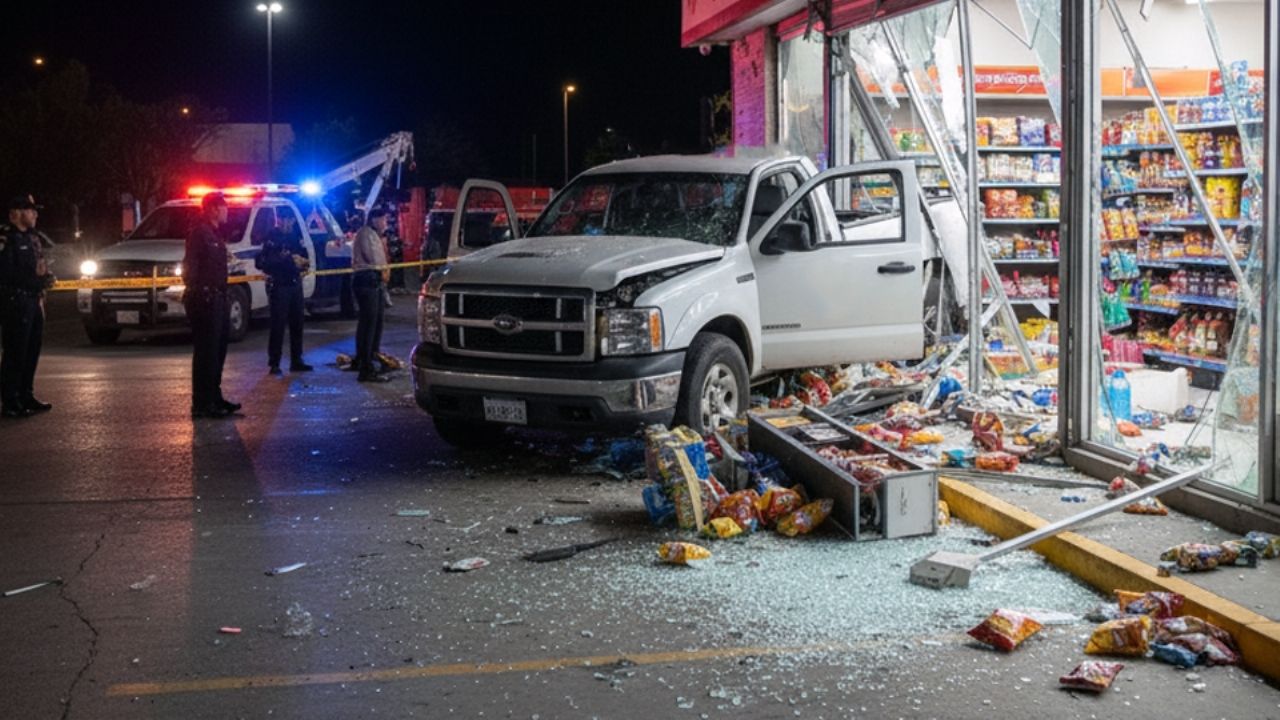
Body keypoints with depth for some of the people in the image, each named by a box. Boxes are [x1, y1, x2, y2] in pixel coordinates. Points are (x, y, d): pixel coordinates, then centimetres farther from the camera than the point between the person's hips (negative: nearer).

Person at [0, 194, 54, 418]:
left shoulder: (33, 238, 18)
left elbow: (42, 268, 23)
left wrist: (45, 278, 4)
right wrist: (35, 282, -16)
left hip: (34, 302, 9)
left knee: (32, 351, 13)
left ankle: (26, 397, 23)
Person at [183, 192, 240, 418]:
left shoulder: (214, 234, 18)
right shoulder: (199, 234, -13)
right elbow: (190, 268, -19)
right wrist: (197, 293, -24)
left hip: (216, 299, 10)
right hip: (205, 300, -10)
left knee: (217, 350, 16)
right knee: (206, 352, -7)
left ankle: (214, 397, 26)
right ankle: (202, 404, -4)